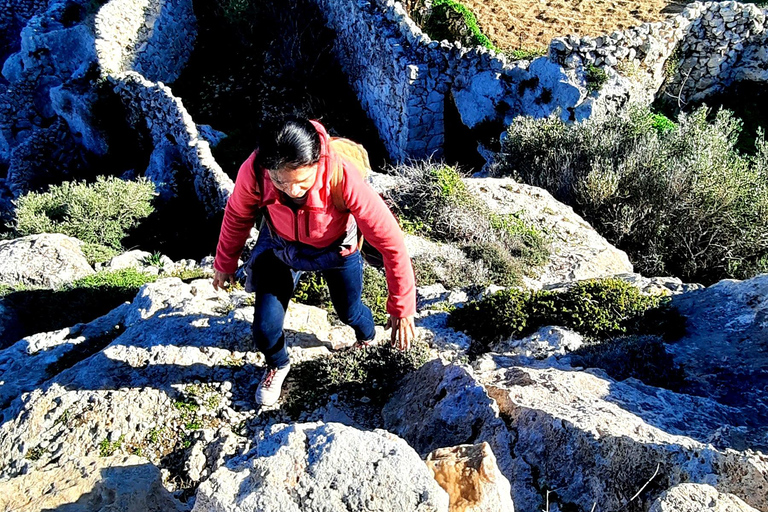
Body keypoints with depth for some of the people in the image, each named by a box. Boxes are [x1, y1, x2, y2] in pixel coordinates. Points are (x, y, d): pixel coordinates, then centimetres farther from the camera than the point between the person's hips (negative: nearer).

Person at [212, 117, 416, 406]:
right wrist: (225, 263, 6)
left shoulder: (343, 177, -41)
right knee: (265, 327, -4)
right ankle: (277, 365, 35)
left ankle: (367, 339, 60)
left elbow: (389, 240, -32)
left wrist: (401, 307, -26)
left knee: (349, 312, 19)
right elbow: (237, 216, -10)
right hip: (281, 246, 1)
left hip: (335, 249, -1)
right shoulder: (253, 171, -34)